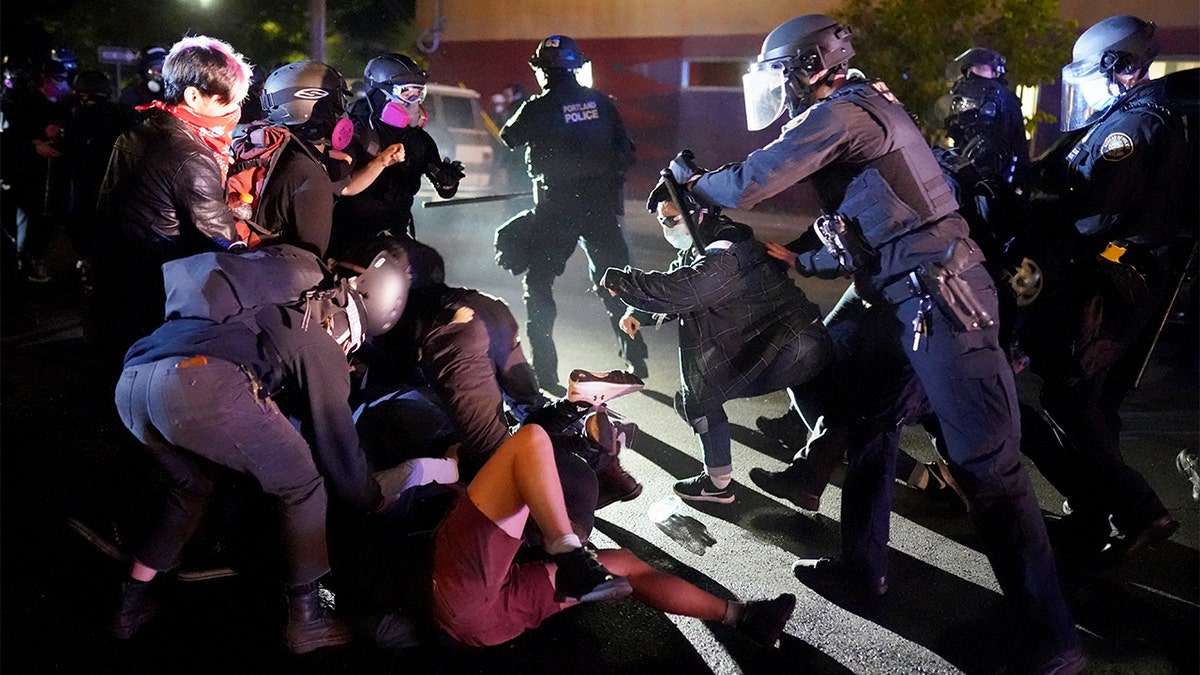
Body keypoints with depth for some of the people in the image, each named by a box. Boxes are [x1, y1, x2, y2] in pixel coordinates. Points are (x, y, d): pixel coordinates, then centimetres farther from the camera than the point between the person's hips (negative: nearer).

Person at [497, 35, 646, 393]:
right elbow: (626, 152, 5)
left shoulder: (538, 108, -7)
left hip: (556, 206, -3)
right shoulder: (601, 102, 2)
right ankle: (635, 359, 17)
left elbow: (508, 137, 12)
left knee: (538, 283, 8)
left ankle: (544, 369, 3)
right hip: (601, 203, 4)